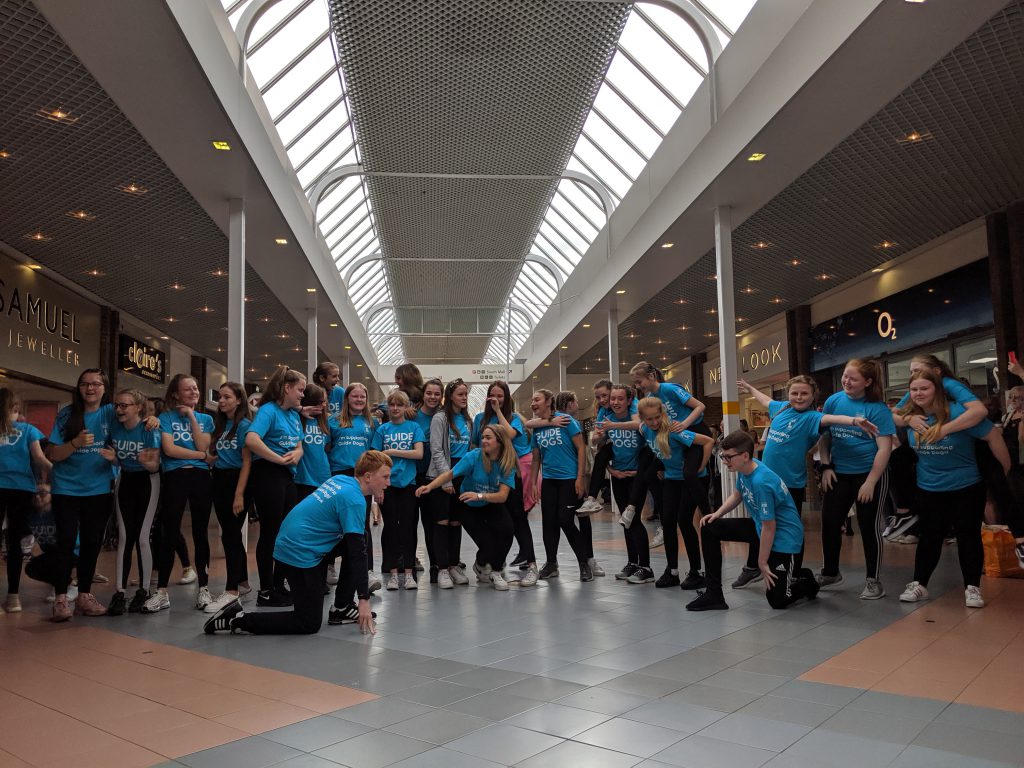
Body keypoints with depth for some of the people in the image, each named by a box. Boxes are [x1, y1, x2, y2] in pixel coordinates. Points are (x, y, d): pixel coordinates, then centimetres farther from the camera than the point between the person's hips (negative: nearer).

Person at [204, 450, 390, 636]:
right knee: (309, 624, -1)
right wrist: (364, 599, -16)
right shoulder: (354, 500, -18)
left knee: (356, 545, 14)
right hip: (301, 555, -10)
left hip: (289, 545, 10)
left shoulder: (340, 480, 8)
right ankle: (239, 620, -2)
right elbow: (357, 553, -19)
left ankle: (341, 608, 17)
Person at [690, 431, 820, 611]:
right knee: (709, 529, -1)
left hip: (783, 537, -9)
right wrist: (717, 513, -2)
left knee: (777, 600, -4)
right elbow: (737, 495, 14)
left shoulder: (761, 482, -33)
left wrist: (762, 562, -16)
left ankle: (807, 581, 29)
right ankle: (713, 594, 4)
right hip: (760, 526, 9)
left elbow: (769, 527, -25)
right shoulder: (744, 469, -7)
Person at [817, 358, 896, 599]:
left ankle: (873, 580, 18)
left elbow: (884, 448, -14)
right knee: (830, 522, 9)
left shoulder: (877, 408, -12)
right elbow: (824, 435, 9)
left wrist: (870, 482, -18)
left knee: (869, 527, 3)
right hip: (839, 473, 5)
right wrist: (826, 467, -1)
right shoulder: (833, 401, 1)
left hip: (870, 474, -4)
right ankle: (830, 572, 28)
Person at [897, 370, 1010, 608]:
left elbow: (993, 436, -12)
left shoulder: (958, 412, -19)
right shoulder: (910, 415, -7)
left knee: (968, 536, 7)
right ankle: (918, 584, 19)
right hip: (928, 490, 3)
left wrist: (1007, 469, -4)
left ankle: (972, 588, 19)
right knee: (929, 537, 11)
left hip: (966, 488, -3)